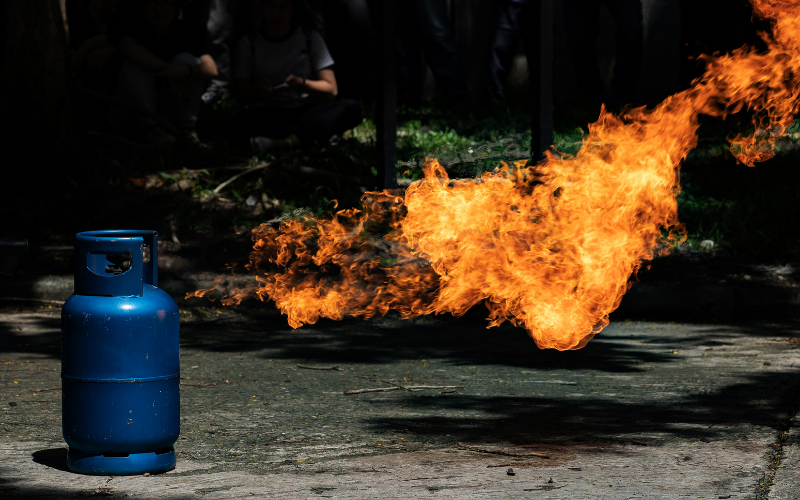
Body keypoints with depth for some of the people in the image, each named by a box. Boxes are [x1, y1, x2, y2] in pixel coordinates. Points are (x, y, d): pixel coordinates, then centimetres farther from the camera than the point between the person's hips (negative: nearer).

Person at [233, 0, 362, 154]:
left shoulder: (310, 38, 6)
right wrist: (259, 87, -22)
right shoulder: (248, 43, 5)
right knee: (246, 122, -39)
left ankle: (279, 142, -40)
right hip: (269, 114, -2)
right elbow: (241, 93, 1)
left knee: (351, 108, -29)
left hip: (307, 109, 2)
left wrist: (302, 83, -19)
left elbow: (331, 90, 2)